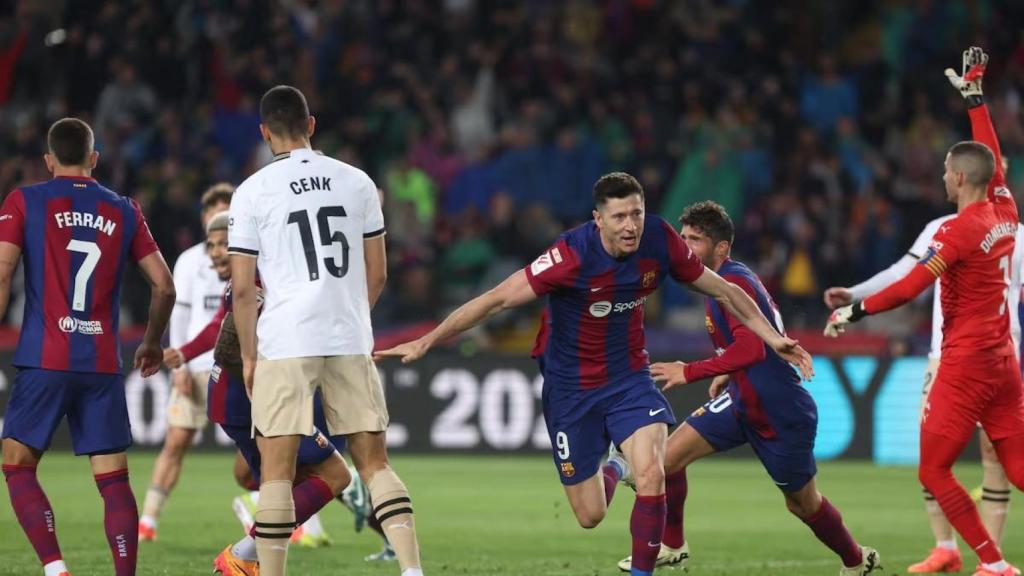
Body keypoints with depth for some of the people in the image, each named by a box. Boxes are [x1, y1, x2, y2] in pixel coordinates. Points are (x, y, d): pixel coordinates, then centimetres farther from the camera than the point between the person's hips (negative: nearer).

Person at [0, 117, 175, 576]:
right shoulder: (123, 211, 10)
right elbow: (164, 285, 10)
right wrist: (152, 343, 25)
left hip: (44, 361, -2)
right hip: (103, 365, 2)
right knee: (114, 480, 4)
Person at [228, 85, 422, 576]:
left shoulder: (252, 192, -2)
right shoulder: (356, 182, 8)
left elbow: (242, 288, -2)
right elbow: (377, 273, 13)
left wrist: (248, 355, 9)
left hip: (285, 341, -3)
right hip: (351, 342, 3)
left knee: (276, 467, 1)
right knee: (374, 461, 8)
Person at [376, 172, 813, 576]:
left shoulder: (659, 241, -14)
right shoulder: (573, 255, -26)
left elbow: (723, 291, 3)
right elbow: (497, 299, -23)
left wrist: (773, 337, 3)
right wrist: (425, 342, -24)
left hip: (629, 378, 2)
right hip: (571, 388, -2)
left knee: (651, 473, -25)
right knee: (590, 516, 6)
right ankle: (609, 472, 43)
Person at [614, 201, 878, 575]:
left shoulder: (734, 283, -22)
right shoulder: (724, 281, 7)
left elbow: (751, 349, -35)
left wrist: (689, 373, -32)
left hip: (783, 415, -9)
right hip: (742, 401, 9)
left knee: (802, 504, 9)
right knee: (668, 456, -6)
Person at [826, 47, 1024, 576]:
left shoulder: (958, 231, -14)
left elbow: (910, 288, -19)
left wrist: (854, 311, -9)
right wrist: (973, 95, 33)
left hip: (965, 364, -7)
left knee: (933, 470, 2)